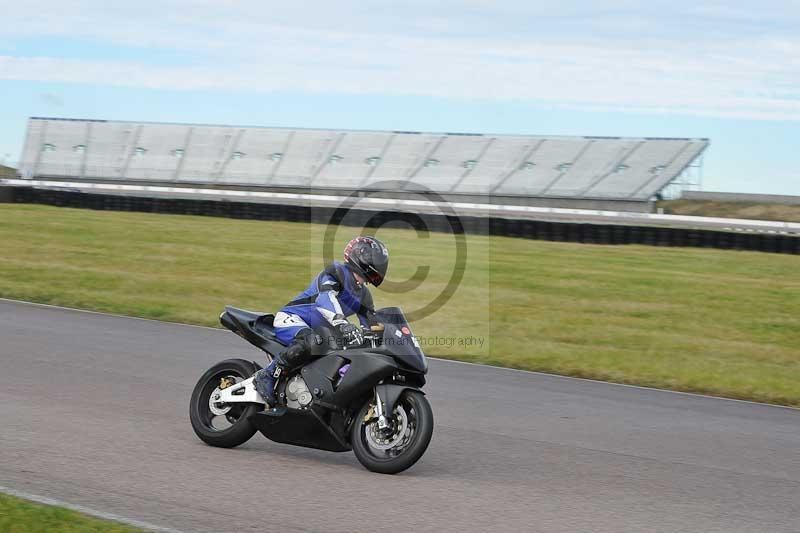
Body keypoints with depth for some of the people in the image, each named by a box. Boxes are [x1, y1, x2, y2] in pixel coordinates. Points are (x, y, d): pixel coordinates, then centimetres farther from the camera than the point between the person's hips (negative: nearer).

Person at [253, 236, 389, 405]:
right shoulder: (337, 272, -14)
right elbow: (324, 298, -35)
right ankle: (267, 376, -28)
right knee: (312, 343, -41)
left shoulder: (363, 295, 13)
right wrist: (342, 324, -50)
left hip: (319, 331, 10)